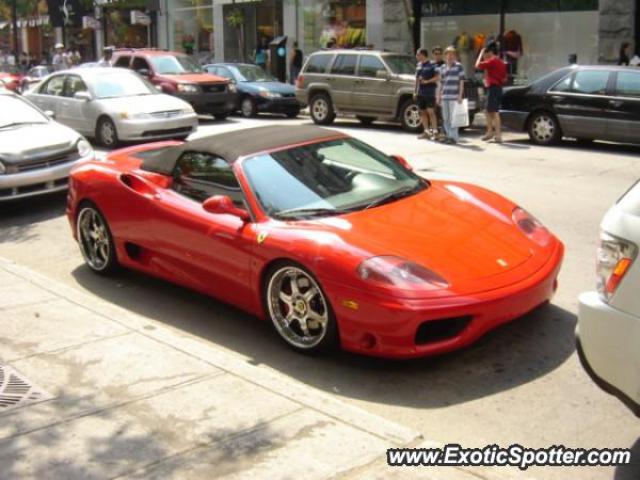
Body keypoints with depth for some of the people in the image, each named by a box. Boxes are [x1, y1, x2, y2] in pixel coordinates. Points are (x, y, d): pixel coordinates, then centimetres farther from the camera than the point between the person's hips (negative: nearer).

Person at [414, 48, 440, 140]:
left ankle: (435, 131, -8)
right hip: (420, 93, 7)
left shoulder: (432, 65, -7)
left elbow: (438, 78, -12)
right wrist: (415, 91, 17)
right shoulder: (419, 65, 14)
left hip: (429, 93, -7)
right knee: (422, 112, 8)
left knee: (431, 112, -11)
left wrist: (427, 81, -19)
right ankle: (426, 131, 16)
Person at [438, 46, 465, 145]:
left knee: (453, 117, -8)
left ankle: (454, 137, -4)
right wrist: (439, 96, 15)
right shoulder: (443, 68, 15)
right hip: (444, 96, 6)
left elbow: (461, 82, -3)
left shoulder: (459, 66, 0)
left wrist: (460, 96, -10)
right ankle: (448, 135, 21)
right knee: (445, 118, 10)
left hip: (454, 96, -6)